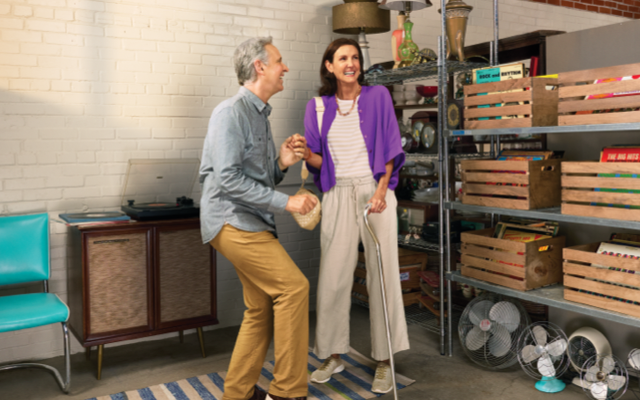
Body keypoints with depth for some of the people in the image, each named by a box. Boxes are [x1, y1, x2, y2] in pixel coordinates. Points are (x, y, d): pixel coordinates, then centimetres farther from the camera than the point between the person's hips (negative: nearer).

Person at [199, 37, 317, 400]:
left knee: (263, 309, 10)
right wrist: (285, 202, -20)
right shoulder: (231, 112, -11)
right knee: (293, 287, -14)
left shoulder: (260, 115, 18)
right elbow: (228, 179, -20)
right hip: (232, 221, -9)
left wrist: (283, 163, -1)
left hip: (253, 223, 10)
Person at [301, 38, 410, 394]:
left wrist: (380, 190, -12)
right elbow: (318, 160, 9)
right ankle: (333, 355, 20)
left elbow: (390, 149, 0)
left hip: (375, 191, -2)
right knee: (333, 276, 2)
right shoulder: (318, 106, 8)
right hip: (338, 194, 2)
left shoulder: (377, 96, 3)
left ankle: (384, 362, 11)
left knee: (382, 274, -1)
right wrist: (307, 155, -14)